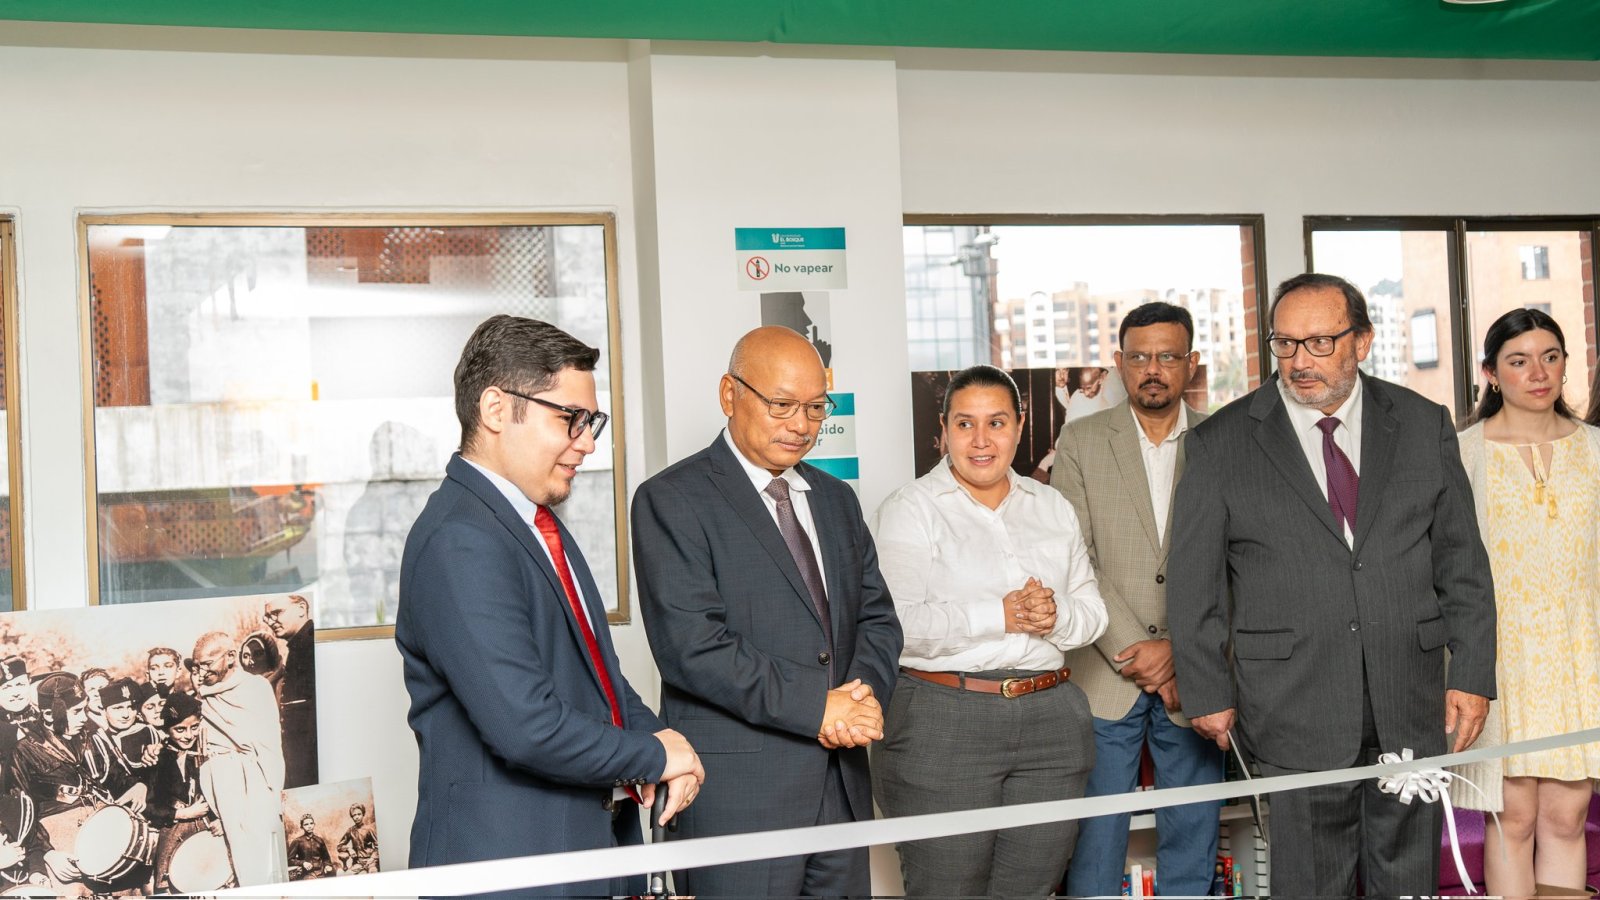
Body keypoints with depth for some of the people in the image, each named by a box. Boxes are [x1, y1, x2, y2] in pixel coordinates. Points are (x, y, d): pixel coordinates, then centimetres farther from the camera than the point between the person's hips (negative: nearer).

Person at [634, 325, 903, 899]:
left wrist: (862, 696, -6)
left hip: (843, 785, 6)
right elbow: (691, 645, -16)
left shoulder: (836, 499, 16)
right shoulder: (670, 501, -7)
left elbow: (876, 616, 15)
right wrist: (816, 708, -16)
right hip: (737, 795, -6)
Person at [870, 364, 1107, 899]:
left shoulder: (1053, 508, 14)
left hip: (1051, 722, 5)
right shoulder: (910, 509, -2)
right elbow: (897, 623, -15)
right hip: (941, 727, -5)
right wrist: (1001, 614, -19)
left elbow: (1092, 612, 12)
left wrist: (1056, 616, -10)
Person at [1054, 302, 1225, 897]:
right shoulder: (1081, 441, 3)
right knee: (1095, 843, 3)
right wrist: (1135, 652, -11)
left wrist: (1180, 648, -11)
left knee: (1192, 842, 9)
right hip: (1104, 678, -1)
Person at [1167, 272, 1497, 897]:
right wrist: (1208, 692, 0)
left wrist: (1472, 674, 3)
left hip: (1411, 708, 2)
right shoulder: (1219, 445, -2)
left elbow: (1462, 562, 8)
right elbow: (1194, 585, 1)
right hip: (1294, 715, -2)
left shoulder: (1424, 425, 6)